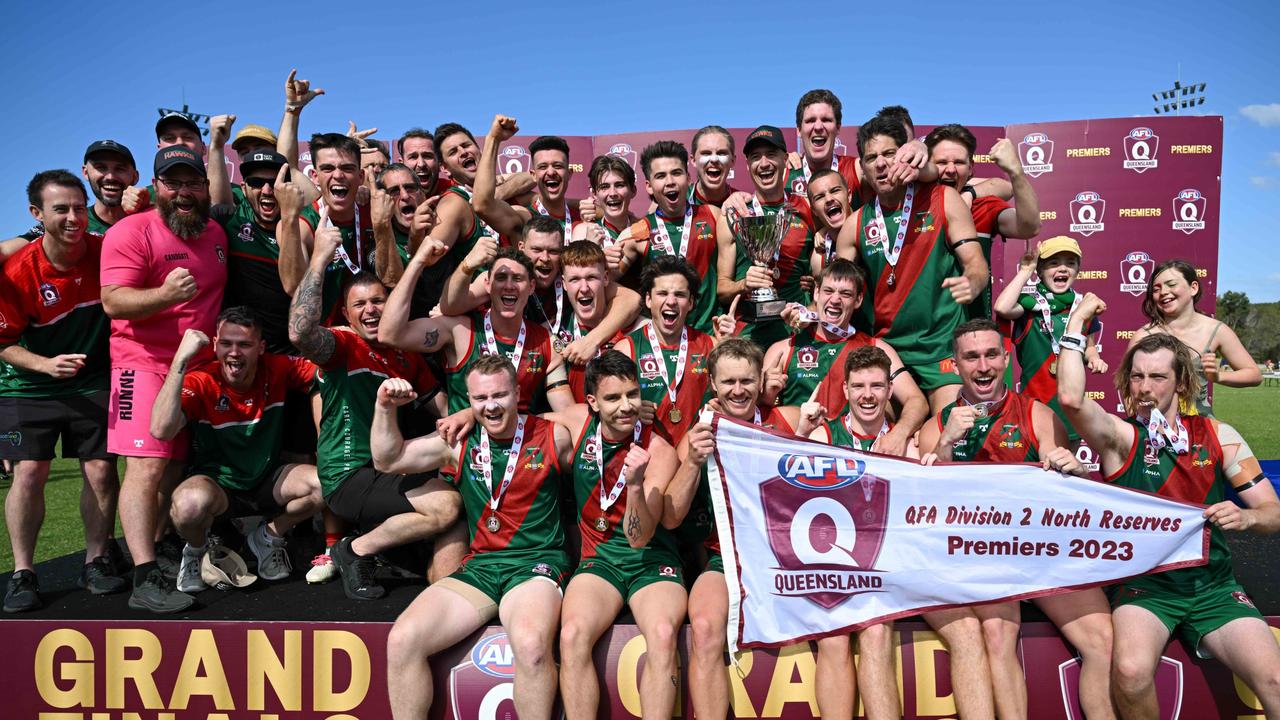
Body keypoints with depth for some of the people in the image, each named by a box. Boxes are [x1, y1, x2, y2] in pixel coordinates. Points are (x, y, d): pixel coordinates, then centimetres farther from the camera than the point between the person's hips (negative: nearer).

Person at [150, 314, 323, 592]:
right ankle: (196, 550, 2)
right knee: (191, 503, -39)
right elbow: (161, 430, -36)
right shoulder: (200, 383, -18)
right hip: (216, 484, -3)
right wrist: (181, 359, -37)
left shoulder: (277, 370, -9)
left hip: (267, 481, 3)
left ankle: (268, 536, 7)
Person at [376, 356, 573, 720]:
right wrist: (385, 407, 0)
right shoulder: (460, 444, 8)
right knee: (401, 641, -16)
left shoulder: (552, 437, 2)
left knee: (531, 644, -35)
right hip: (479, 565, 4)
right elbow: (388, 459, 12)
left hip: (537, 561, -3)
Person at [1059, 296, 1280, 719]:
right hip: (1144, 583, -2)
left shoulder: (1218, 436, 6)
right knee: (1131, 672, -29)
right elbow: (1070, 398, -24)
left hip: (1212, 585, 3)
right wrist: (1076, 321, -14)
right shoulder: (1121, 436, -3)